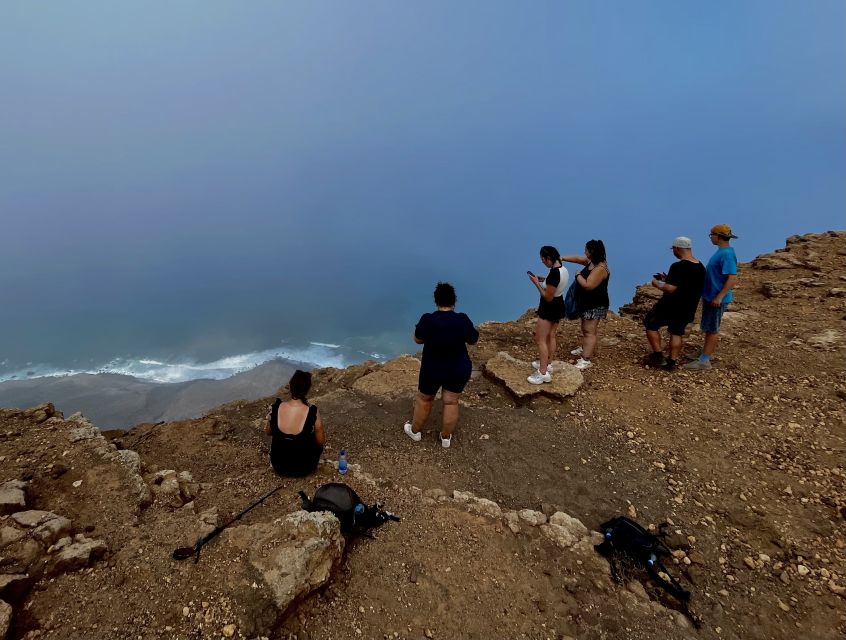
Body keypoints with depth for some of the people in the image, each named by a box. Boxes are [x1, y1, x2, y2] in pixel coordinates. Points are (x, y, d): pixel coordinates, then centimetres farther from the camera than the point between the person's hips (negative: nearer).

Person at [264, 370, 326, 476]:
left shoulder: (275, 408, -19)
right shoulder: (313, 413, -26)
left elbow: (268, 432, 1)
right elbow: (321, 442, -11)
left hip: (278, 466, 2)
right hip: (303, 468, -2)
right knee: (317, 443, 28)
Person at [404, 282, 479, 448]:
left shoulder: (428, 320, -20)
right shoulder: (463, 319, -16)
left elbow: (418, 339, -5)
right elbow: (473, 340, -1)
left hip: (433, 370, -1)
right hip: (460, 369, 2)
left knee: (424, 399, 19)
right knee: (451, 402, 16)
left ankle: (415, 431, 37)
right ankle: (446, 438, 30)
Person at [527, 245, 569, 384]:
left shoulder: (554, 273, -28)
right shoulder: (564, 270, 1)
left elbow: (548, 297, -24)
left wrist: (536, 283, -16)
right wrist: (543, 280, 6)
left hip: (549, 309, -10)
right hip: (559, 306, 10)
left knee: (540, 340, -2)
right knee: (551, 337, 20)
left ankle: (543, 373, 1)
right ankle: (547, 364, 34)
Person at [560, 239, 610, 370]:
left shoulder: (600, 268, -25)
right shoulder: (591, 261, 4)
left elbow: (588, 285, -29)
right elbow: (578, 259, 19)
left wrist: (578, 275, -14)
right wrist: (562, 258, 18)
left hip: (595, 305, -10)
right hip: (587, 302, 10)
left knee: (589, 331, -9)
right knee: (585, 329, 24)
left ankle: (586, 360, -7)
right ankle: (584, 348, 42)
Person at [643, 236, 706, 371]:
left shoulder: (678, 267, -22)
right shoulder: (701, 268, 6)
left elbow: (670, 289, -26)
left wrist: (657, 283, -8)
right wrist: (668, 279, 17)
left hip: (670, 306, -8)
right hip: (688, 309, 8)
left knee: (651, 325, 10)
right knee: (677, 333, 18)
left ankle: (658, 356, 7)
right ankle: (671, 362, 21)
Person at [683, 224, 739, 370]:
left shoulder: (727, 254, -21)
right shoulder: (721, 252, 9)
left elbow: (732, 278, -26)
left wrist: (719, 297, -27)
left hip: (717, 299, -9)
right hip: (710, 296, 9)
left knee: (712, 329, -3)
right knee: (709, 328, 17)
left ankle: (704, 361, 3)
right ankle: (708, 354, 29)